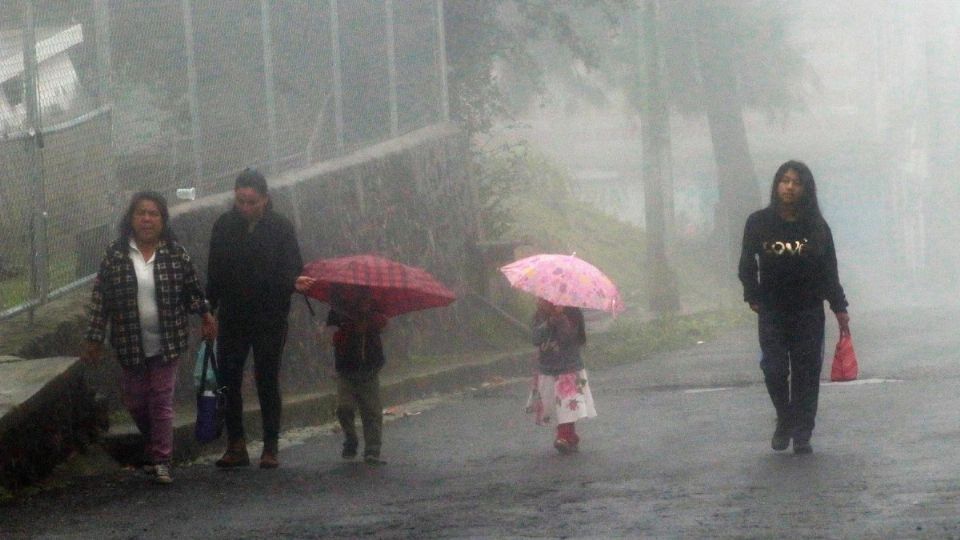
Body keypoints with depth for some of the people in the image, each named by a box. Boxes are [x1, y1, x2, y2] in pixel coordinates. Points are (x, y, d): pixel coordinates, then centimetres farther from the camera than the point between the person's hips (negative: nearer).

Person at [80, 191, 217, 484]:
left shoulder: (176, 254, -2)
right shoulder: (115, 255, -2)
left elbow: (192, 290, 11)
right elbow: (100, 299, 2)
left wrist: (205, 314, 1)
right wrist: (94, 339, 1)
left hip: (167, 343, -2)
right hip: (131, 344, 2)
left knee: (162, 400, -2)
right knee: (134, 402, 10)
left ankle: (161, 460, 3)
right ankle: (155, 447, 34)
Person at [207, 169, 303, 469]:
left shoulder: (281, 228, -3)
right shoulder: (224, 227, 4)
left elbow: (292, 274, -4)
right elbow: (214, 275, 8)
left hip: (270, 321, -2)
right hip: (232, 319, 2)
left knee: (268, 382, 3)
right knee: (228, 380, 0)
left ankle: (270, 448, 9)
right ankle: (236, 446, 7)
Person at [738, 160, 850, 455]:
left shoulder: (817, 227, 1)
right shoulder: (759, 223, -1)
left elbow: (829, 270, 4)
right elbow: (747, 264, 6)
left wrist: (839, 308, 1)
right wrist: (753, 296, -3)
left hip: (809, 311, 1)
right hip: (772, 311, 0)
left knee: (806, 371, 0)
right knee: (774, 369, -6)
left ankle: (801, 434, 7)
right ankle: (784, 421, 18)